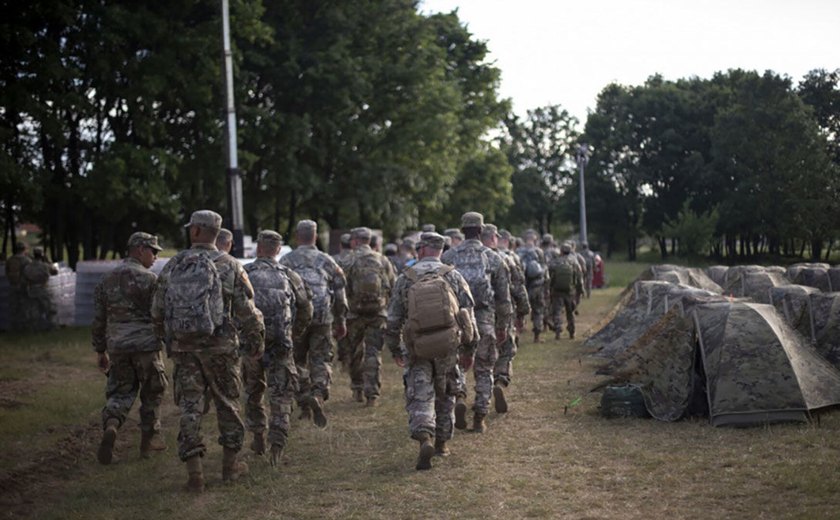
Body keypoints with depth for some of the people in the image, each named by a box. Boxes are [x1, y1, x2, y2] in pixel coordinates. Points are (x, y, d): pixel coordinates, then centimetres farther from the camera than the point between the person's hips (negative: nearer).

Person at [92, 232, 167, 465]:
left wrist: (100, 351, 20)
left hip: (117, 346, 4)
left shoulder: (107, 280, 10)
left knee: (120, 392, 11)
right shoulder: (149, 279, -8)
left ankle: (110, 425, -16)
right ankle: (150, 439, 19)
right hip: (146, 344, -4)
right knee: (152, 393, 11)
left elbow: (98, 320, 13)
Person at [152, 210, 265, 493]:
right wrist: (256, 342, 7)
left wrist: (166, 337, 26)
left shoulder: (173, 266, 4)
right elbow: (246, 310, -5)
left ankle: (194, 473, -1)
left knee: (189, 406, 4)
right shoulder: (228, 265, -5)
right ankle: (230, 464, 23)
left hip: (183, 347, 2)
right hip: (219, 346, -2)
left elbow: (158, 310, 10)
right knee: (227, 403, 13)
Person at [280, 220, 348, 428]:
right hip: (323, 318, 1)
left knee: (297, 360, 12)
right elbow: (340, 294, 12)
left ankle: (304, 401, 7)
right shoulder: (327, 261, 9)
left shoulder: (286, 261, 4)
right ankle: (318, 394, -17)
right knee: (321, 360, 5)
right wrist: (341, 322, 19)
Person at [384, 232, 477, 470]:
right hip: (447, 346, 1)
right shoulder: (453, 276, 2)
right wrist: (469, 348, 10)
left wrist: (394, 349, 15)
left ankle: (424, 438, -25)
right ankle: (441, 443, 24)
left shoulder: (405, 278, 2)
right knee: (445, 395, 17)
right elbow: (468, 314, 1)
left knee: (420, 397, -2)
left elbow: (393, 319, 4)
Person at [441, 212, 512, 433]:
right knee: (483, 369, 9)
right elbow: (503, 297, 8)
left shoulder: (448, 257, 3)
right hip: (484, 321, 0)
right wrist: (503, 326, 16)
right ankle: (479, 418, 7)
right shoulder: (493, 258, 5)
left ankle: (458, 397, -11)